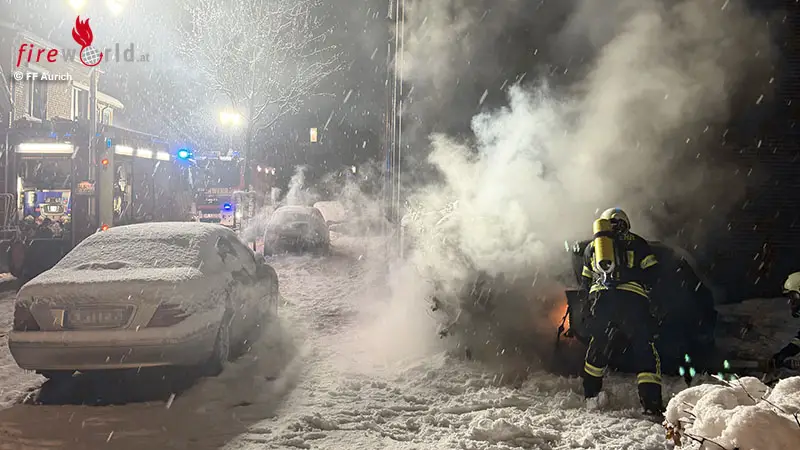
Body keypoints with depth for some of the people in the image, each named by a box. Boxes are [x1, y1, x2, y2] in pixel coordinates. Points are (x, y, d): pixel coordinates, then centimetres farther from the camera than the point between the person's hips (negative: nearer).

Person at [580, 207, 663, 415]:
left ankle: (591, 394, 25)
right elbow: (651, 274, 8)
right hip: (632, 300, -3)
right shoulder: (636, 243, 16)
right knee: (644, 347, 1)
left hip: (601, 299, 3)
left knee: (598, 344, 20)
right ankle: (652, 402, -7)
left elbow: (586, 282, 26)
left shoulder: (592, 246, 25)